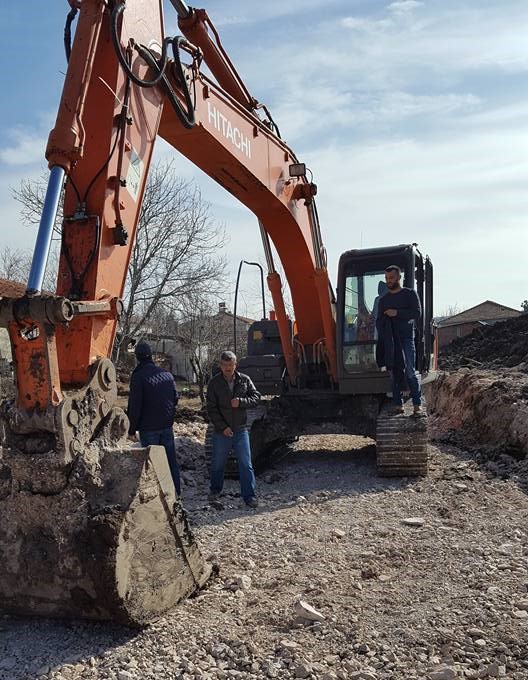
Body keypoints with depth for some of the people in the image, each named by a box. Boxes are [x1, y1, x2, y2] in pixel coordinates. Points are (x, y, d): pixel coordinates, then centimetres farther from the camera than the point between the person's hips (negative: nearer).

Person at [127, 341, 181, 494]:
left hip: (148, 428, -5)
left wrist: (132, 429, -8)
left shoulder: (138, 376, -13)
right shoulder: (167, 374, 5)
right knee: (171, 460, 13)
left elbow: (134, 406, -15)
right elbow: (175, 399, 12)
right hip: (167, 426, 5)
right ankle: (176, 492, 20)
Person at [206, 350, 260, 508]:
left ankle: (250, 495, 9)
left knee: (246, 464, 1)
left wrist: (241, 402, -17)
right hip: (222, 431, 0)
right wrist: (223, 426, -14)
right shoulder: (214, 383, -5)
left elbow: (256, 397, 0)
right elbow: (211, 409, -7)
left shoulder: (244, 380, 0)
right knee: (217, 464, 14)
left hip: (241, 430, 0)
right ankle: (215, 490, 36)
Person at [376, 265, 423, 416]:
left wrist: (397, 313, -11)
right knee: (395, 374, 2)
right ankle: (398, 404, 5)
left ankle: (417, 405, -5)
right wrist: (381, 339, 4)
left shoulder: (410, 294, 8)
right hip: (389, 341, 4)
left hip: (406, 338, -3)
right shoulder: (383, 299, 19)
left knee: (410, 372, -9)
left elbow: (417, 313, -4)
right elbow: (379, 321, 18)